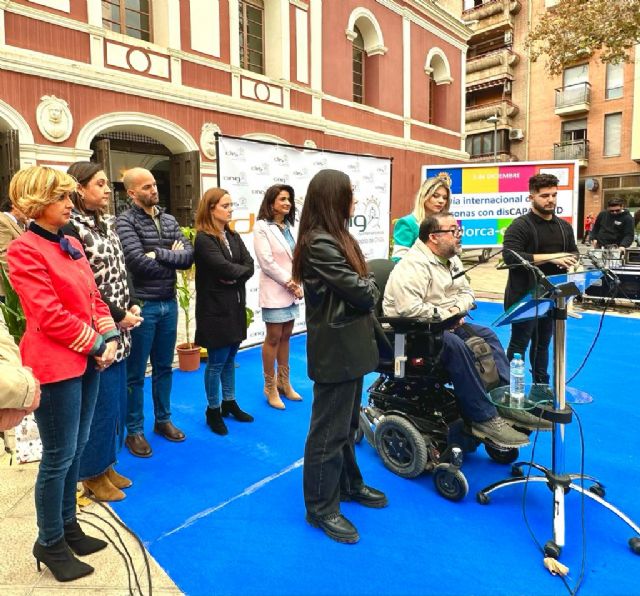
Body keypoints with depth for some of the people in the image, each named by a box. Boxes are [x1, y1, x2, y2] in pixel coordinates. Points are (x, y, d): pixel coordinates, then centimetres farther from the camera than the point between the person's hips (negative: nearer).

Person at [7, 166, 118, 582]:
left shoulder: (72, 244, 12)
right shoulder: (24, 249, -12)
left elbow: (95, 298, 12)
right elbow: (50, 316, -18)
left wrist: (110, 338, -2)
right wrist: (96, 345, -12)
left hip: (88, 359, 8)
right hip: (56, 364, -8)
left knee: (76, 450, 17)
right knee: (59, 456, 4)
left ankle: (68, 526, 34)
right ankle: (49, 543, 24)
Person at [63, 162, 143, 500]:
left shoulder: (107, 224, 12)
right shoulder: (71, 229, -13)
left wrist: (131, 305, 1)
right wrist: (117, 316, -14)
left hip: (117, 330, 8)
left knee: (116, 401, 15)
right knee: (100, 404, 2)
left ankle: (106, 465, 32)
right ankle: (93, 475, 22)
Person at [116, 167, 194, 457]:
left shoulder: (169, 220, 9)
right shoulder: (125, 221, -9)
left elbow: (189, 255, -1)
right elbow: (138, 262, -21)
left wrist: (159, 254, -14)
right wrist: (173, 259, -9)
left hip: (169, 304, 6)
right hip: (142, 306, -6)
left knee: (164, 367, 17)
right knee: (135, 372, 7)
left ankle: (163, 420, 33)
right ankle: (134, 430, 21)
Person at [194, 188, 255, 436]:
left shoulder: (234, 236, 11)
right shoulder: (203, 239, -12)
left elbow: (249, 265, 0)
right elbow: (224, 267, -23)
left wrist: (235, 276, -16)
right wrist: (242, 270, -7)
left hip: (236, 305, 7)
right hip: (215, 308, -7)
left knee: (230, 358, 17)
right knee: (216, 362, 4)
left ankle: (229, 402, 31)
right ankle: (213, 410, 19)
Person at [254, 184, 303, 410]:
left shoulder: (288, 226, 13)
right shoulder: (262, 227, -7)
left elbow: (296, 257, 11)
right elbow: (267, 263, -14)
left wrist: (296, 284, -3)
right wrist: (290, 283, -12)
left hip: (290, 291, 6)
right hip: (275, 292, -6)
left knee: (285, 337, 12)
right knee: (273, 338, 0)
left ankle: (284, 383, 23)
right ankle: (270, 387, 13)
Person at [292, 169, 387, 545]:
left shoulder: (336, 237, 12)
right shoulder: (319, 243, -21)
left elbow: (360, 287, 12)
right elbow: (361, 291, -20)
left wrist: (365, 288, -7)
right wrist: (371, 285, -1)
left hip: (349, 344, 10)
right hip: (335, 348, -10)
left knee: (348, 422, 22)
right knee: (330, 429, 4)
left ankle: (348, 484, 41)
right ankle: (321, 507, 20)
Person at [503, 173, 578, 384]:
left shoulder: (564, 226, 14)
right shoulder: (520, 225, -9)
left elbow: (574, 252, 23)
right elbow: (510, 256, -22)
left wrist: (571, 260, -3)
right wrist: (550, 257, -23)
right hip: (524, 297, -7)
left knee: (543, 343, 16)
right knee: (519, 343, 1)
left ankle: (542, 385, 28)